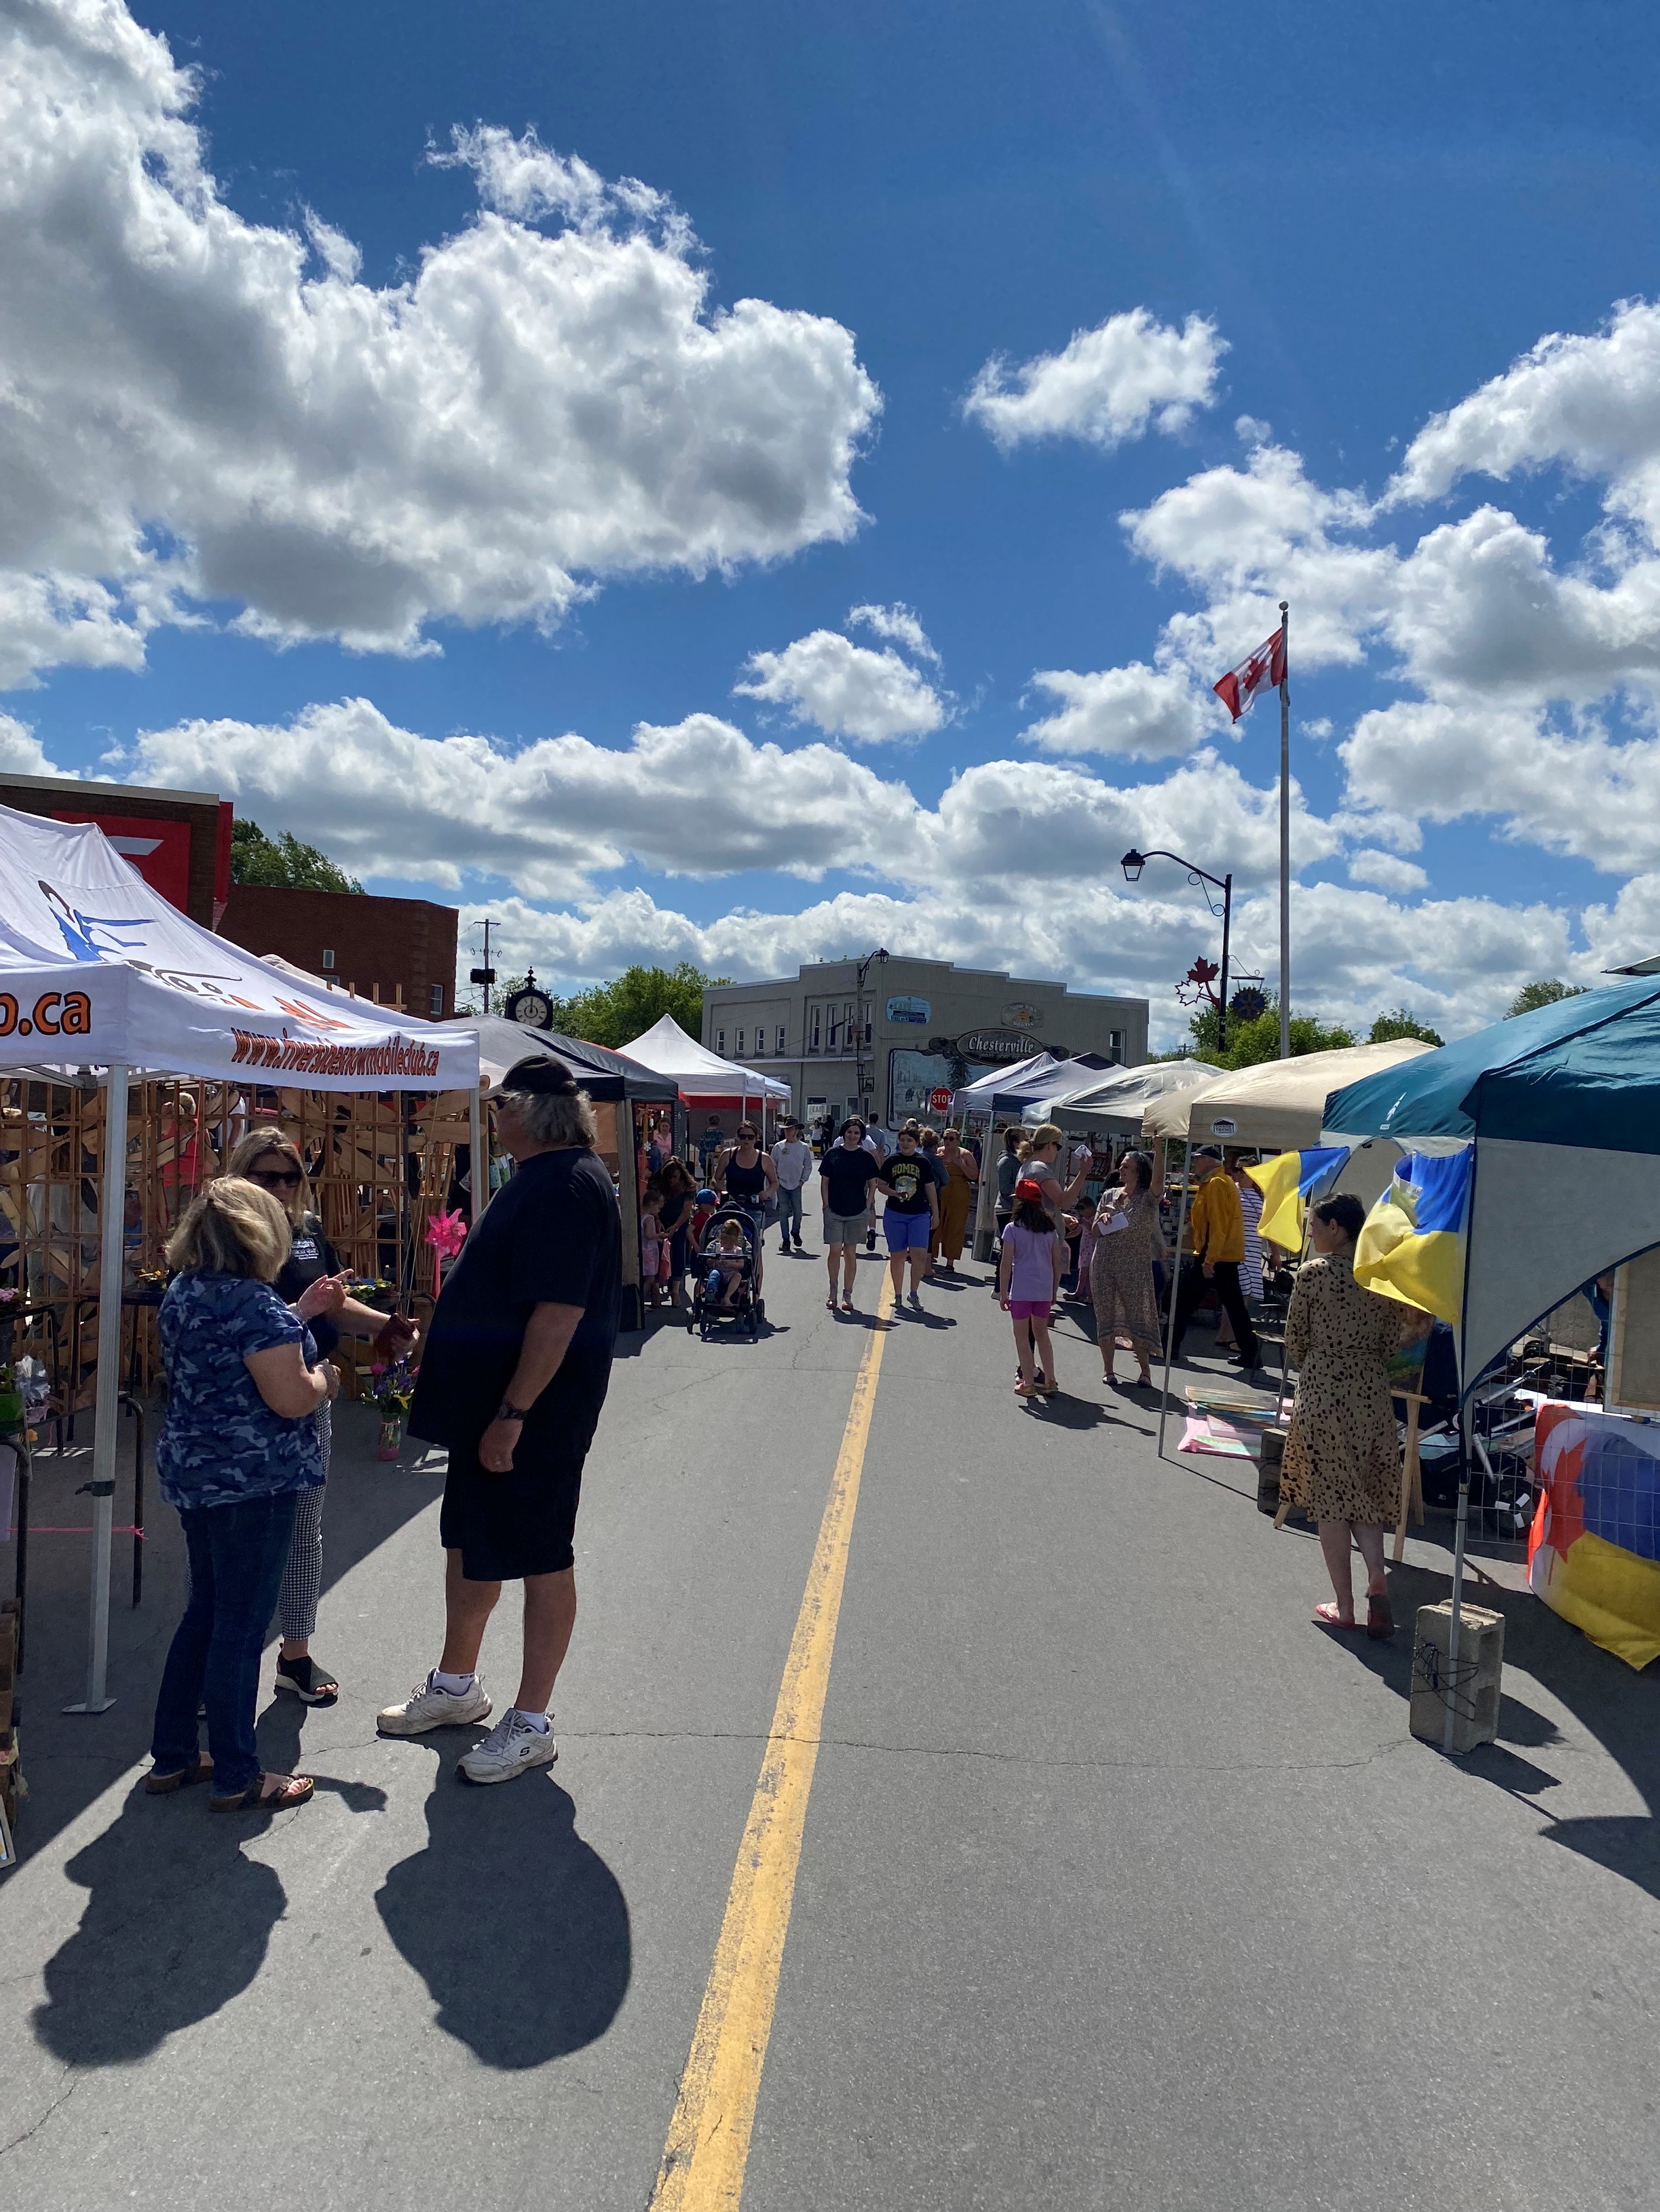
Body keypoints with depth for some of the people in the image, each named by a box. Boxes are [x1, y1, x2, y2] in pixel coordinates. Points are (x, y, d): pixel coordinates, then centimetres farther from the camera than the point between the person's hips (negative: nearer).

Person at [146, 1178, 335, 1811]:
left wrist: (302, 1316, 21)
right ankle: (237, 1780, 13)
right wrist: (323, 1376, -3)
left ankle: (170, 1757, 29)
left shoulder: (182, 1294, 8)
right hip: (252, 1482, -9)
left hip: (192, 1472, 9)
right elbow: (292, 1399, -24)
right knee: (241, 1625, 1)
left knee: (205, 1611, 20)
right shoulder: (255, 1303, -21)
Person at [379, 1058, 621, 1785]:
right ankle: (456, 1685, 40)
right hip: (485, 1400, 11)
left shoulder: (567, 1185, -22)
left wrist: (513, 1414, -26)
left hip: (533, 1412, -10)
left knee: (540, 1560, 4)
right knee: (469, 1543, 22)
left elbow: (559, 1312, -28)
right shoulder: (538, 1177, 11)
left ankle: (531, 1725, 18)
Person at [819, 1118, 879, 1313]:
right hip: (834, 1211, -1)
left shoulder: (866, 1157, 2)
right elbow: (824, 1182, 3)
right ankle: (833, 1291, 14)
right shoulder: (833, 1154, 0)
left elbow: (872, 1185, 8)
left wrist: (867, 1207, 1)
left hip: (857, 1213, 1)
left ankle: (847, 1295, 14)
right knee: (835, 1250, -4)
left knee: (850, 1253, 6)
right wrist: (826, 1206, -3)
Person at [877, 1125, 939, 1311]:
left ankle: (914, 1294, 6)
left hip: (919, 1214, 0)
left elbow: (931, 1189, 7)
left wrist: (935, 1213, 8)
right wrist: (893, 1193, -14)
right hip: (894, 1214, 0)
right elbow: (881, 1184, 6)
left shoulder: (923, 1163, 2)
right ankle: (898, 1294, 18)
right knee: (897, 1255, 6)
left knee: (920, 1254, -10)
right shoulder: (891, 1161, 2)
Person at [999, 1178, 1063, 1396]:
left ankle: (1028, 1383, 5)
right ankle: (1049, 1381, 17)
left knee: (1022, 1336, 6)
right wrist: (1054, 1290, 17)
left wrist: (1003, 1294, -3)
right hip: (1045, 1290, 5)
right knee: (1041, 1333, 18)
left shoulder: (1013, 1229, -7)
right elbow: (1057, 1262, 8)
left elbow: (1006, 1264, -9)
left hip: (1021, 1290, -5)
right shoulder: (1050, 1229, 7)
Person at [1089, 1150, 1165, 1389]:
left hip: (1136, 1267, -3)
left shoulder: (1147, 1199, -1)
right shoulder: (1109, 1196, 10)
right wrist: (1102, 1219, -10)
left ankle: (1144, 1371, 7)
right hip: (1104, 1264, 4)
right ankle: (1107, 1369, 15)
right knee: (1106, 1315, 5)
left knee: (1139, 1316, -3)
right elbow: (1095, 1232, 12)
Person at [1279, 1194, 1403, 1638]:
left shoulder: (1314, 1272, -9)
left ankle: (1345, 1607, 10)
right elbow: (1392, 1338, 7)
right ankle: (1376, 1577, -5)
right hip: (1373, 1393, 4)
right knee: (1366, 1494, 16)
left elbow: (1295, 1341, -2)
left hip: (1322, 1392, -4)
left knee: (1329, 1498, 6)